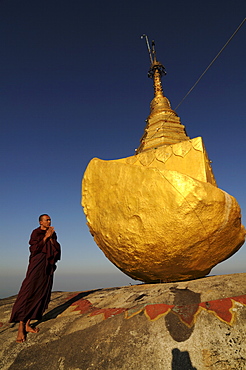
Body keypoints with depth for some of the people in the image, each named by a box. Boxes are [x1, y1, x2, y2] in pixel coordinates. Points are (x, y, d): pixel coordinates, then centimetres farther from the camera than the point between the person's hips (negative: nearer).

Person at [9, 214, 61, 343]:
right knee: (29, 293, -10)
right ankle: (21, 327, -5)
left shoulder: (53, 234, 14)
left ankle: (28, 324, 11)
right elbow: (34, 249, -11)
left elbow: (56, 249, 6)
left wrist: (51, 238, -7)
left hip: (48, 266, 6)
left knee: (42, 294, 3)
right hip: (37, 265, -5)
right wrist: (45, 237, -13)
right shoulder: (35, 233, 0)